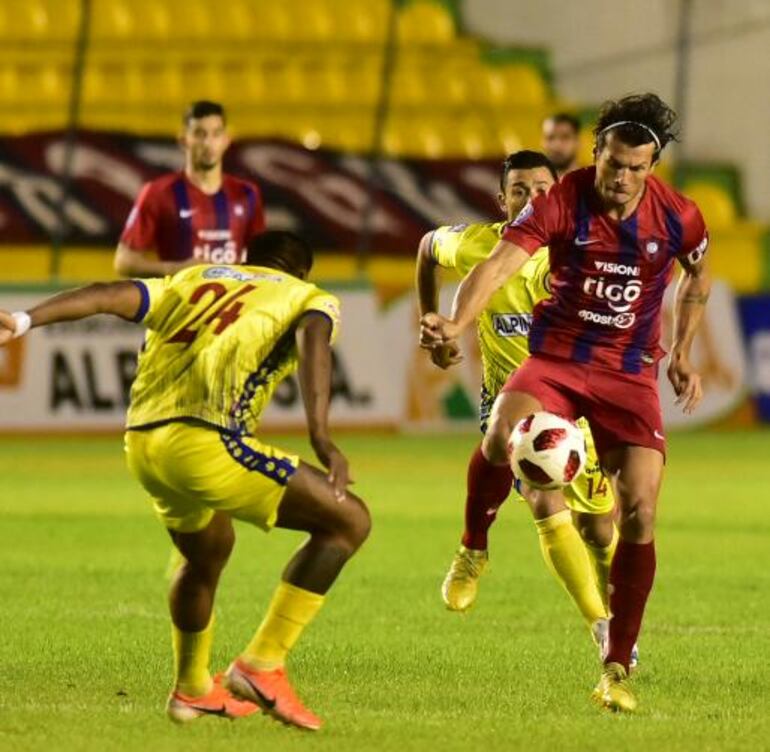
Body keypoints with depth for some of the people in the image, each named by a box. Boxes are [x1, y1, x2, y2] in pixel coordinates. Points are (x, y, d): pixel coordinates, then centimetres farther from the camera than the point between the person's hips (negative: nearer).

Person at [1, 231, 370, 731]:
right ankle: (262, 665, -1)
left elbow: (109, 295, 14)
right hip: (206, 441, -6)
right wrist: (321, 438, -20)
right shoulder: (312, 299, 17)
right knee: (348, 521, 4)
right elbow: (313, 338, -7)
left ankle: (192, 689, 47)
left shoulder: (194, 279, 29)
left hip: (142, 442, 7)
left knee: (208, 552, 34)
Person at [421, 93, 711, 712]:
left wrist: (681, 354, 11)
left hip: (630, 374, 1)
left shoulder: (678, 217, -8)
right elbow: (499, 265, -27)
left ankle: (617, 669, 1)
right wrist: (456, 323, -43)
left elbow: (698, 276, 15)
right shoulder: (562, 202, -15)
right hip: (557, 356, -1)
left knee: (640, 513, -11)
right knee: (502, 434, -34)